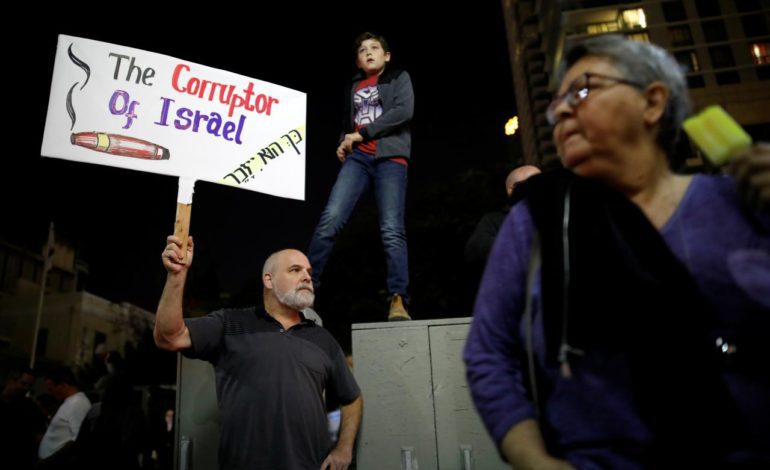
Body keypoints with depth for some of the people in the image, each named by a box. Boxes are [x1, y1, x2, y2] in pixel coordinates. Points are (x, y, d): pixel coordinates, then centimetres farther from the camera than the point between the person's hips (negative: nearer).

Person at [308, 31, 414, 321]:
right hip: (358, 157, 3)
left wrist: (361, 134, -6)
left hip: (390, 157, -3)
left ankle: (398, 301, -16)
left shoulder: (399, 78, 15)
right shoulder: (354, 87, 26)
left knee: (392, 230, -15)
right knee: (330, 218, -16)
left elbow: (404, 111, -4)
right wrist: (344, 143, 10)